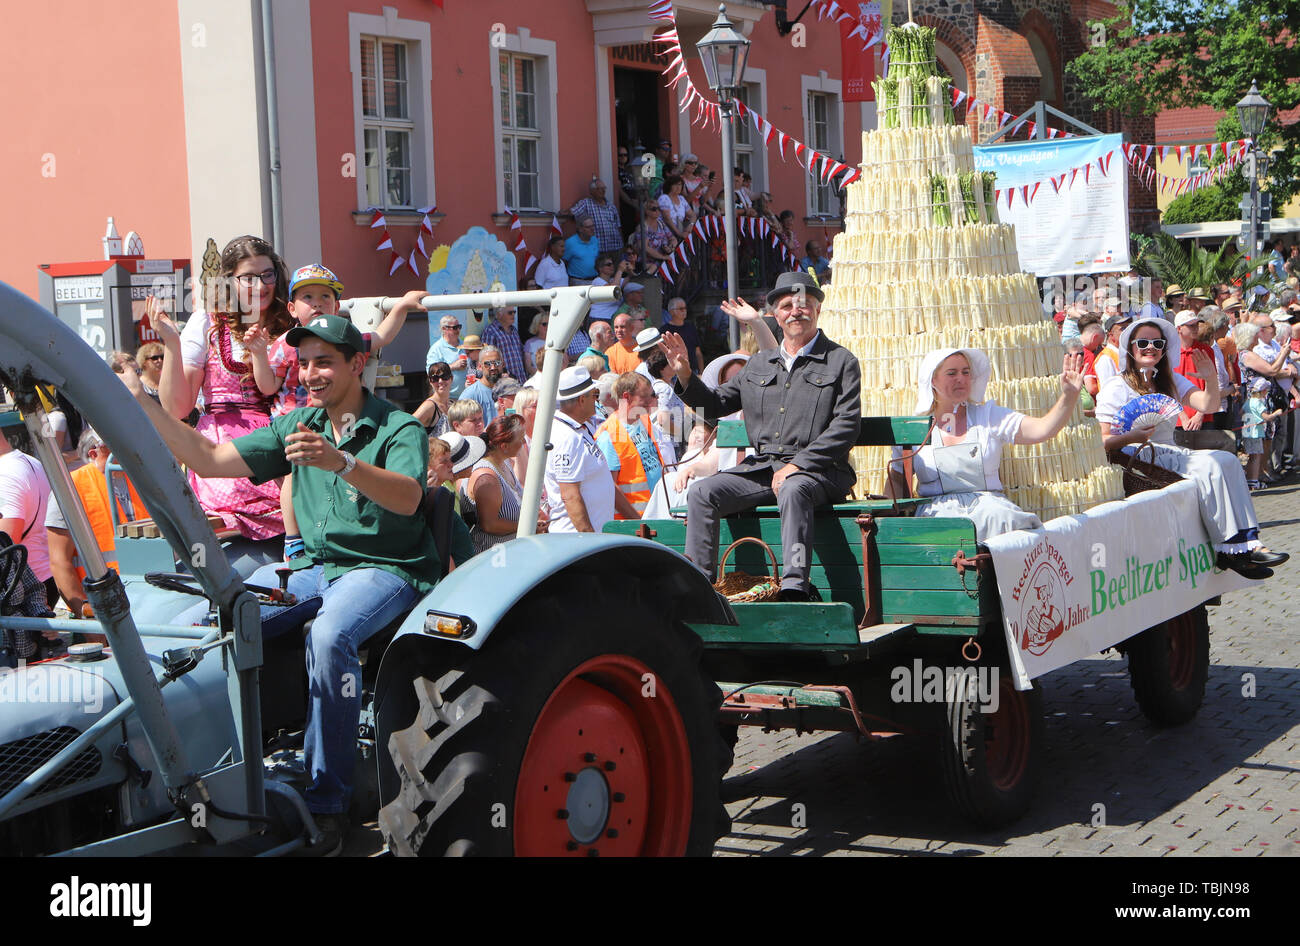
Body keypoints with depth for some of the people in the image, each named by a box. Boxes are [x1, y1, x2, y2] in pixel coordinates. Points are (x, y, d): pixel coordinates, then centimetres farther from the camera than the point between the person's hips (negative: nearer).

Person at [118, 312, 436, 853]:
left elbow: (407, 498, -27)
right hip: (315, 564, 7)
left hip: (384, 567, -6)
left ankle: (326, 803, -30)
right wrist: (140, 402, -3)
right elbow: (210, 460, 6)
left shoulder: (399, 429, -6)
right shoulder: (300, 426, 12)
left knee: (330, 635, -37)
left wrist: (342, 462, -43)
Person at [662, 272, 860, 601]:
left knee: (792, 490, -39)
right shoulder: (759, 366, 20)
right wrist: (685, 374, 6)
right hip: (761, 467, 5)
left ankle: (794, 588, -45)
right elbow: (714, 405, 25)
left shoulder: (841, 362, 5)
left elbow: (846, 426, -6)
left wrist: (796, 465, -15)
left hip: (817, 470, -5)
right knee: (702, 492, -17)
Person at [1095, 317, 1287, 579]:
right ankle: (1232, 548, -25)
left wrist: (1212, 378, -16)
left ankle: (1248, 544, -27)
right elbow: (1101, 441, -9)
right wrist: (1132, 437, -27)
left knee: (1227, 461, -20)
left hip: (1172, 454, 6)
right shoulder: (1116, 388, 0)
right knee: (1209, 469, -27)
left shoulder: (1171, 381, 19)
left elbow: (1208, 406, 3)